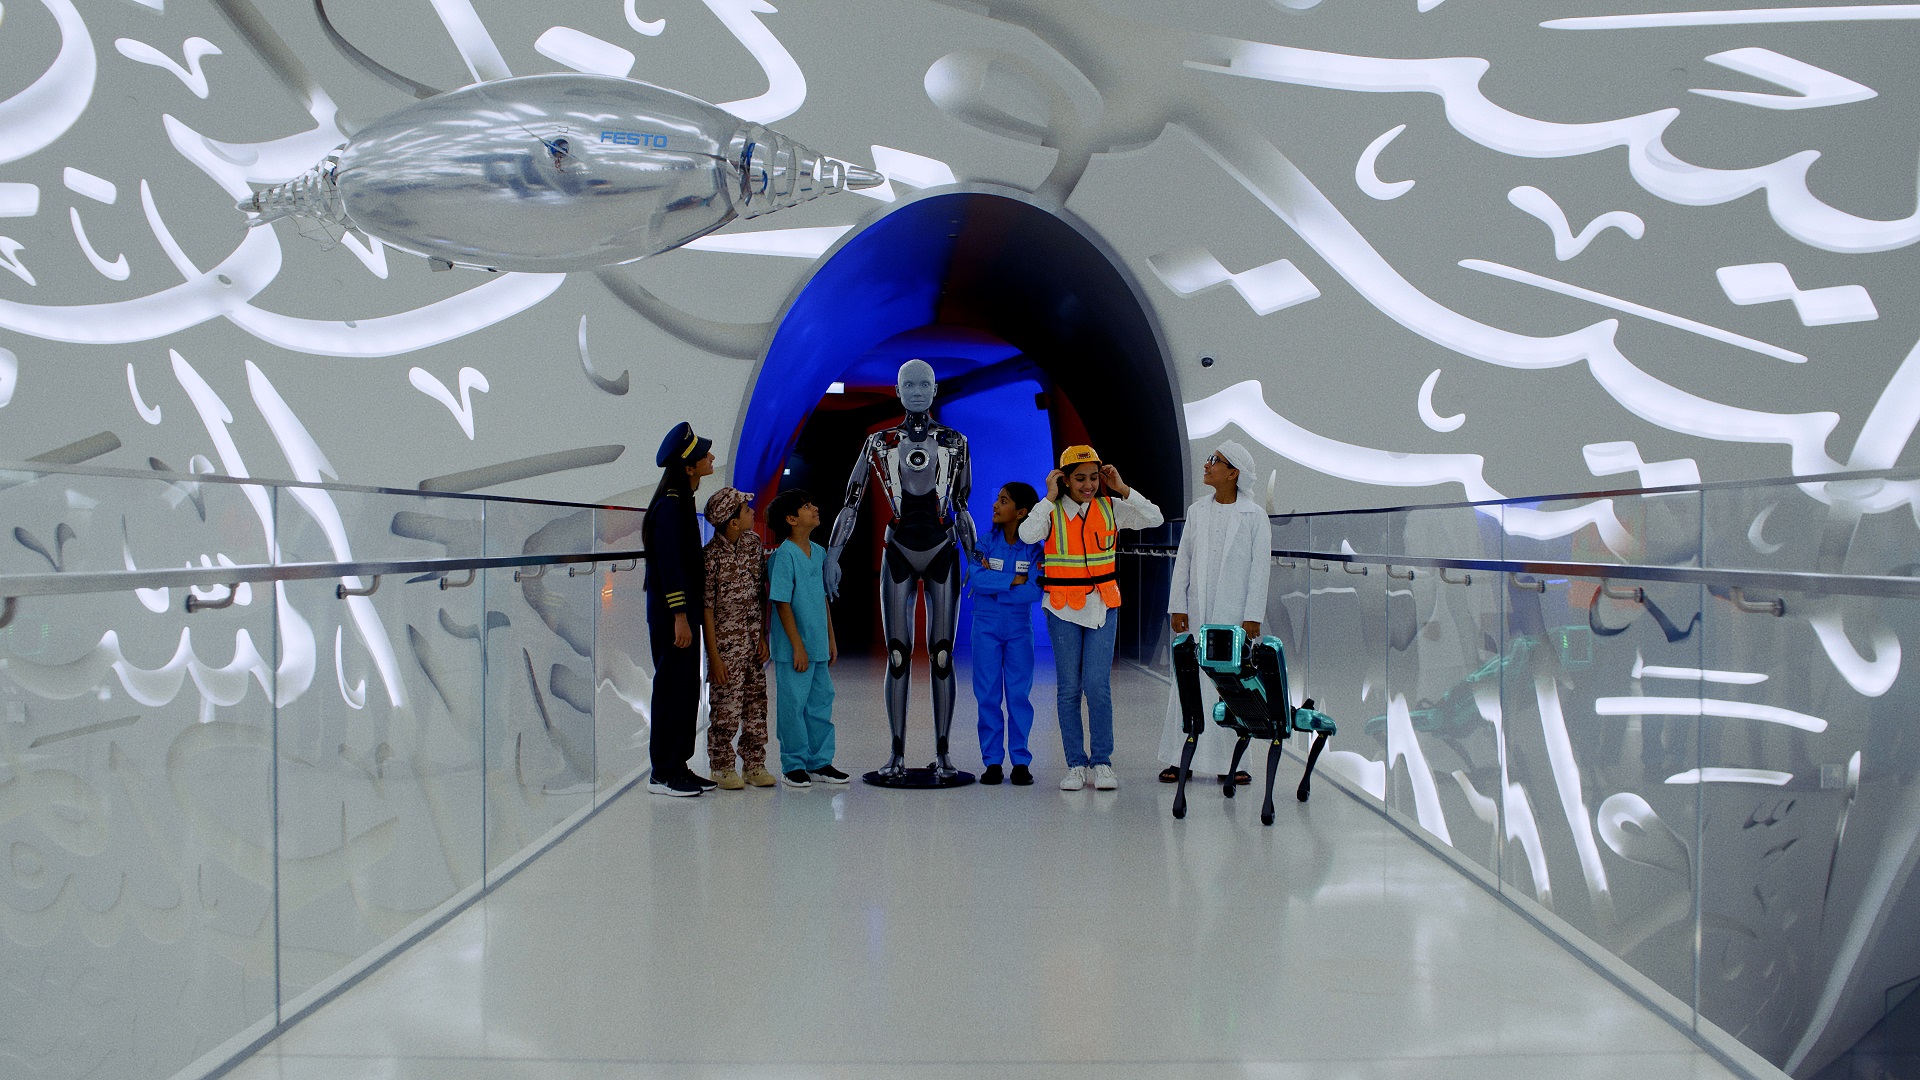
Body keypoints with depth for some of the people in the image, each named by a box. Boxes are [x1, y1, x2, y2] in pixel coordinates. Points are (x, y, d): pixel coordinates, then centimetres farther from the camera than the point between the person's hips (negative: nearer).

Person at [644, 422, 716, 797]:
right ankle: (663, 773, 1)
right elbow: (669, 563, -20)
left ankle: (678, 765, 18)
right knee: (672, 688, -5)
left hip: (683, 607, 10)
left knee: (687, 688, 11)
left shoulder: (682, 499, 14)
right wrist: (679, 617, -21)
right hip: (670, 610, -10)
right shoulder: (670, 504, -16)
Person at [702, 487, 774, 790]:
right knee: (726, 708, -1)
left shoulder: (753, 542, 3)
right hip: (726, 642, -6)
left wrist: (763, 636, 4)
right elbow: (707, 608, -13)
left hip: (754, 639, 6)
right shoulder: (711, 555, -15)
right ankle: (722, 768, 12)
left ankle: (754, 765, 20)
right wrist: (714, 656, -14)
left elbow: (763, 591, 8)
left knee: (756, 705, 10)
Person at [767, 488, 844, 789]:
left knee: (821, 702, 11)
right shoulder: (784, 555, -14)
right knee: (793, 705, 0)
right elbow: (782, 603, -15)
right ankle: (793, 766, 10)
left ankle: (820, 762, 20)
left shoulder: (819, 552, 9)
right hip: (793, 649, -7)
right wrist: (797, 646, -17)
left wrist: (831, 639, 16)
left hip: (819, 647, 7)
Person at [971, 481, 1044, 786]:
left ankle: (1021, 761, 8)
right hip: (986, 627, 1)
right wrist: (1015, 580, -18)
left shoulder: (1034, 548, -4)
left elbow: (1036, 590, -16)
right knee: (988, 695, 3)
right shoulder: (986, 541, -1)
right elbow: (977, 579, -16)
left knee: (1019, 694, 1)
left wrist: (995, 584, -16)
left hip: (1019, 629, -1)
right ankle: (992, 761, 9)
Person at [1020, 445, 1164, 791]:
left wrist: (1122, 489, -8)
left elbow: (1154, 518, -3)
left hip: (1103, 606, 1)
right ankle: (1076, 763, 11)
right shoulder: (1051, 511, -4)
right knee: (1069, 688, 3)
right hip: (1063, 609, -1)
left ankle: (1102, 762, 4)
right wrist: (1050, 497, -16)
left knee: (1098, 685, -6)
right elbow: (1027, 534, -23)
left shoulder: (1110, 507, 2)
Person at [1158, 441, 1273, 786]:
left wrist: (1253, 617, -9)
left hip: (1235, 614, -3)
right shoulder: (1197, 511, 10)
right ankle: (1180, 759, 8)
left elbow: (1259, 569, -3)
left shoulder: (1254, 516, -1)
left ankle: (1227, 762, 8)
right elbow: (1183, 561, 10)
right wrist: (1177, 607, 3)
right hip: (1197, 614, 3)